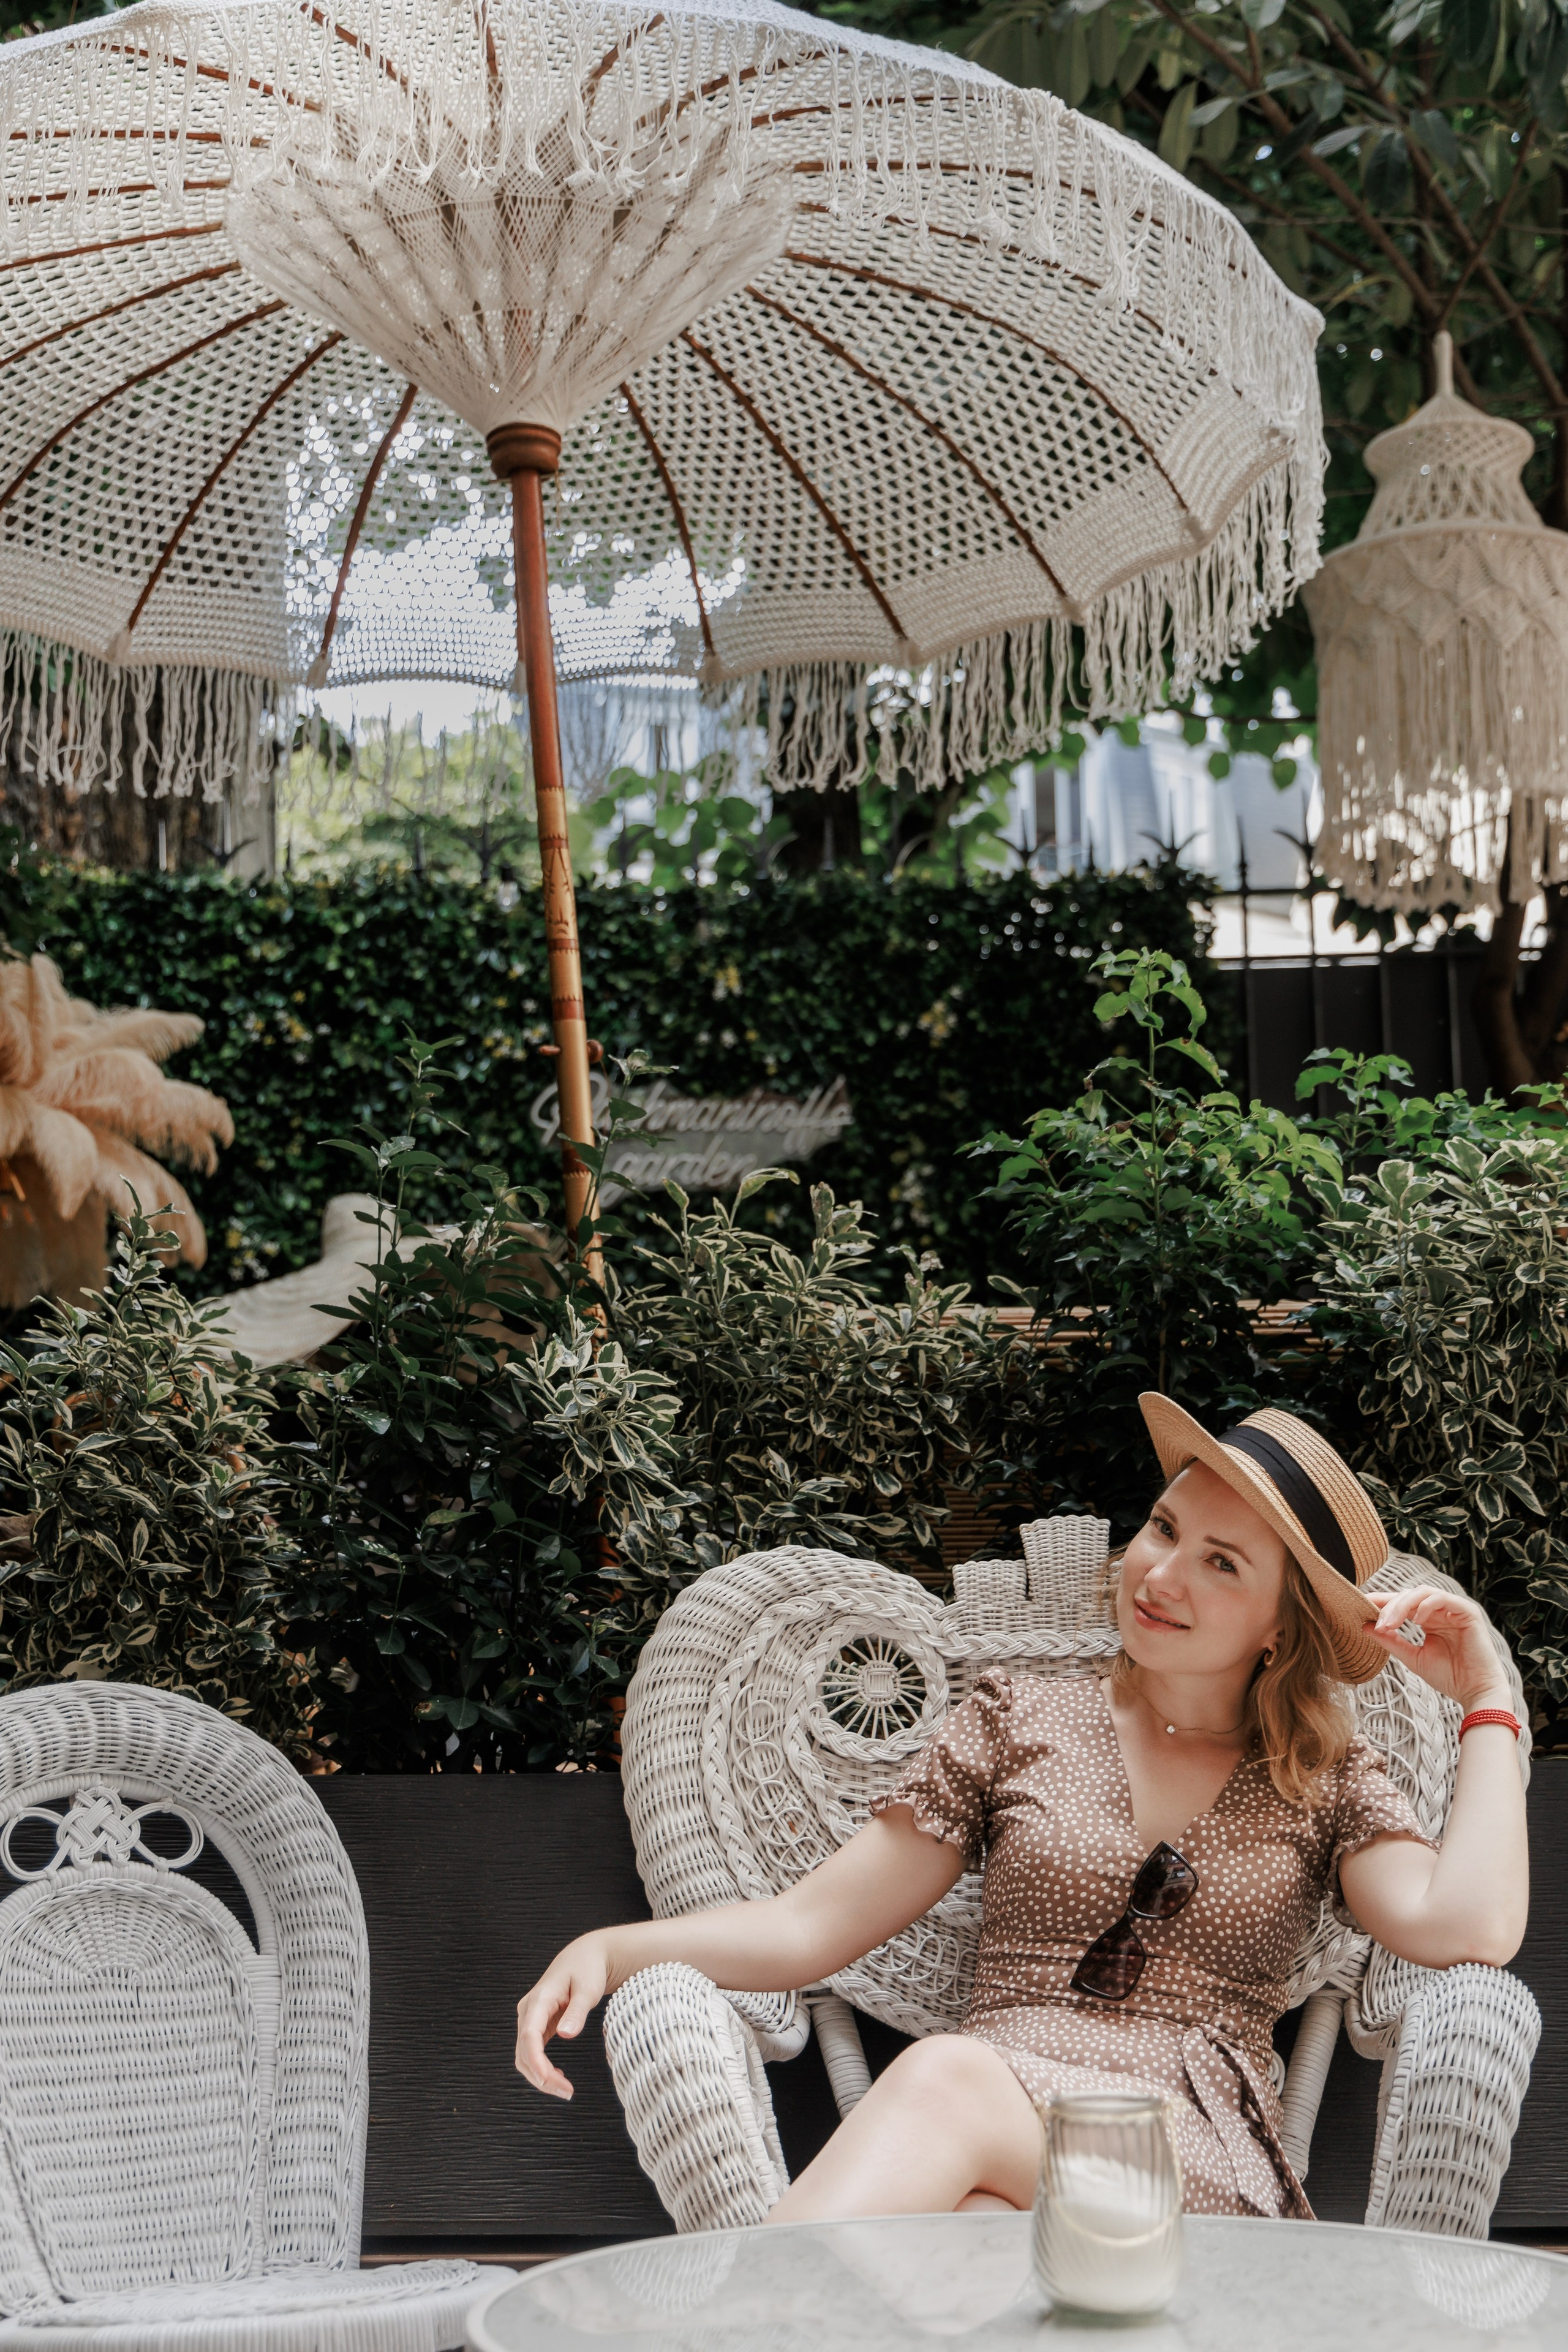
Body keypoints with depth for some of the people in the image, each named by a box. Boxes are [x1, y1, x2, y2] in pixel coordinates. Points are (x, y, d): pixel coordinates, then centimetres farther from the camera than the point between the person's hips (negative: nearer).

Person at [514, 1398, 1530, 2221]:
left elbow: (1471, 1929, -5)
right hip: (991, 2140, 2)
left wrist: (1488, 1699, 6)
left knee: (948, 2076, -35)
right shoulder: (1023, 1721, 17)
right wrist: (607, 1951, -3)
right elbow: (811, 1927, 13)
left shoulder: (1329, 1784, 16)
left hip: (1207, 2159, -1)